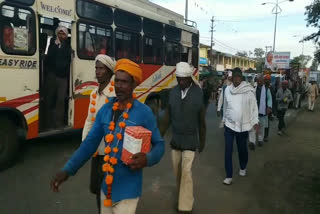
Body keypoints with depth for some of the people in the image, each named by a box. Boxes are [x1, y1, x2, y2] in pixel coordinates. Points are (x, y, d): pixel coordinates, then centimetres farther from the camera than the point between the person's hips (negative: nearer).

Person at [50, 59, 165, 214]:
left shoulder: (144, 112, -12)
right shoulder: (105, 110, 1)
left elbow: (159, 144, -5)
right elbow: (90, 142, 2)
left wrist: (147, 159, -26)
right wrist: (67, 170, -5)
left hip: (128, 188, -5)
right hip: (107, 185, 5)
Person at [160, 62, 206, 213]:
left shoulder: (198, 93, -11)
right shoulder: (173, 92, -2)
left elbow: (202, 121, -4)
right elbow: (168, 117, 4)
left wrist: (202, 142, 2)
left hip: (190, 140, -3)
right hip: (175, 139, 4)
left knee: (186, 172, -5)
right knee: (177, 171, 14)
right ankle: (181, 194, 37)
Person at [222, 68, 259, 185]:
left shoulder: (248, 90, -10)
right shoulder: (227, 89, 0)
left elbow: (254, 106, -5)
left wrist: (255, 121, -8)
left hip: (243, 125, -2)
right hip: (229, 124, 2)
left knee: (242, 148, 15)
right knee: (228, 150, 0)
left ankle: (243, 167, 43)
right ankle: (229, 176, 11)